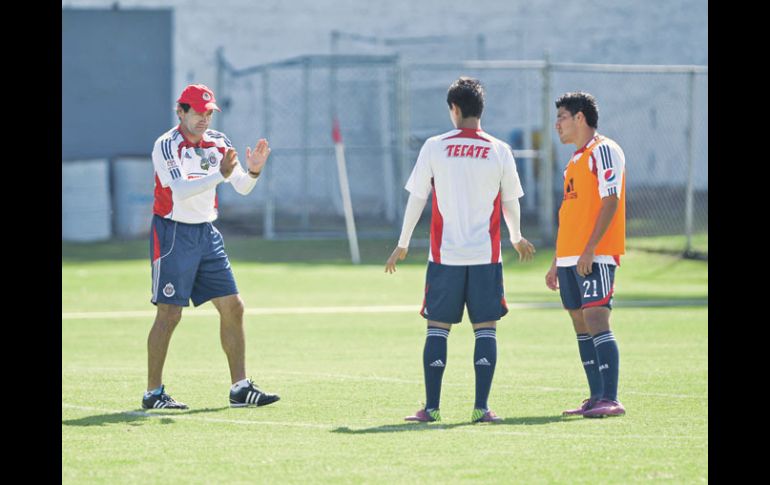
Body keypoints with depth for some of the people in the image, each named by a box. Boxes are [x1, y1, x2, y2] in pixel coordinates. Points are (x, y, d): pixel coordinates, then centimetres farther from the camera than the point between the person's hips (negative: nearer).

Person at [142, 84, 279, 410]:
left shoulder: (217, 142, 7)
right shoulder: (166, 145, -13)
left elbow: (242, 187, 7)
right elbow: (181, 190, -27)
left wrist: (252, 170, -14)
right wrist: (220, 175, -37)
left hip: (207, 234, 7)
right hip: (174, 234, -7)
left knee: (232, 307, 2)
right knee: (169, 314, -6)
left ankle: (240, 388, 7)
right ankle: (152, 393, 1)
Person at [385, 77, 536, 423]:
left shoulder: (434, 148, -2)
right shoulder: (499, 151, 0)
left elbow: (416, 199, 2)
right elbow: (510, 203, 10)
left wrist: (402, 245, 13)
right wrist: (517, 239, 29)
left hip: (444, 255, 0)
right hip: (486, 255, 0)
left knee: (437, 329, 6)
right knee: (486, 329, 4)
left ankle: (431, 408, 4)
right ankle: (481, 408, -2)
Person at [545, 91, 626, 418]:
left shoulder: (604, 151, -7)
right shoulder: (575, 160, 21)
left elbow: (610, 201, -16)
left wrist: (589, 250, -22)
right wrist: (557, 263, 22)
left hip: (595, 258, -9)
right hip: (569, 257, 9)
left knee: (596, 322, -15)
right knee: (581, 325, 7)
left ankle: (610, 400, -17)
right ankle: (597, 398, 10)